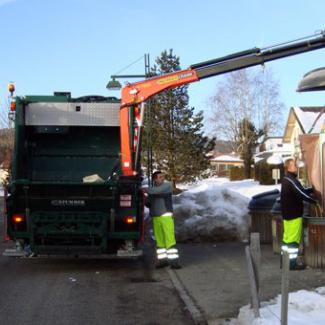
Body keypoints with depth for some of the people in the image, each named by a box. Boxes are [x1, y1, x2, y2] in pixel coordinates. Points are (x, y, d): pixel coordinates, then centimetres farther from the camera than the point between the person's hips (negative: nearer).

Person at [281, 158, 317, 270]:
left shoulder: (286, 180, 15)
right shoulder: (292, 181, -18)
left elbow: (301, 190, 19)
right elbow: (302, 194, -21)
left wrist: (314, 188, 11)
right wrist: (315, 201, -9)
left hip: (287, 214, 10)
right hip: (294, 215, -10)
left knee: (287, 238, 13)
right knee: (294, 239, -4)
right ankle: (292, 263, -1)